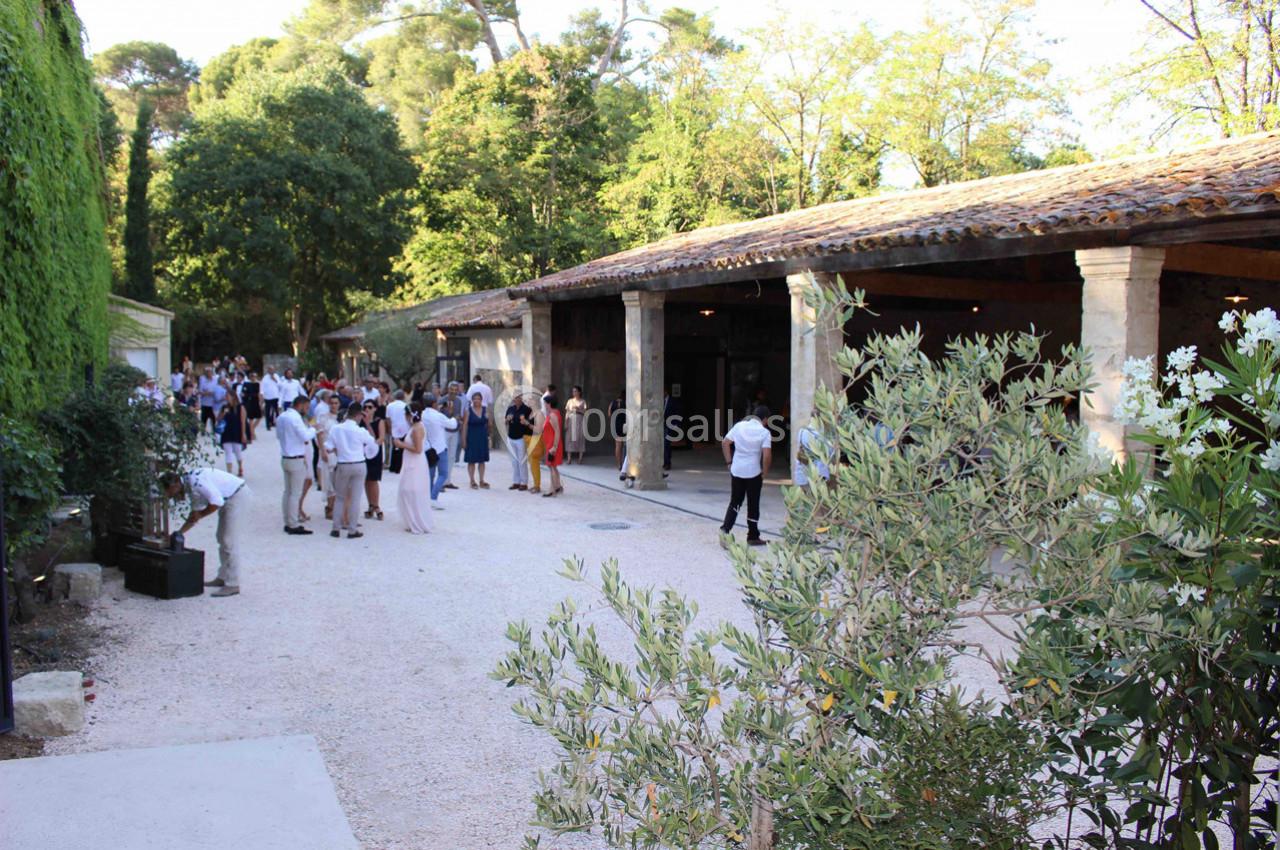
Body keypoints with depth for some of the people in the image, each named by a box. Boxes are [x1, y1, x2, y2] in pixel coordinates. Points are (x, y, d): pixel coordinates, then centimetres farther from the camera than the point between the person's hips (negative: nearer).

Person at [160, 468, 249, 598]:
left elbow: (217, 501, -28)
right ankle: (223, 577, 27)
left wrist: (200, 515, -14)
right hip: (228, 498, 11)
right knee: (222, 539, 18)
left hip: (238, 496, -11)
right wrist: (179, 533, 16)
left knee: (230, 542, -9)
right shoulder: (189, 486, 9)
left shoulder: (195, 481, -23)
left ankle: (232, 585, -7)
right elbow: (196, 512, 19)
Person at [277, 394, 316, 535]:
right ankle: (294, 525, 0)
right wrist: (313, 428, -3)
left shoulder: (282, 416, 11)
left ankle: (288, 523, 18)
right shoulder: (295, 418, -17)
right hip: (296, 459, -9)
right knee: (295, 493, -3)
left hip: (285, 458, 9)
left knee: (288, 492, 13)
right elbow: (306, 436, -21)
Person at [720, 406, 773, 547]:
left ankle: (725, 530, 0)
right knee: (753, 505, 9)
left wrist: (729, 462, 9)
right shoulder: (764, 432, -10)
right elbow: (767, 455, -18)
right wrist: (764, 472, -4)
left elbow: (725, 443, 3)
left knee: (735, 503, 15)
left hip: (736, 471, 3)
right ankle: (753, 537, 17)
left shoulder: (739, 426, 2)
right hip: (753, 473, -3)